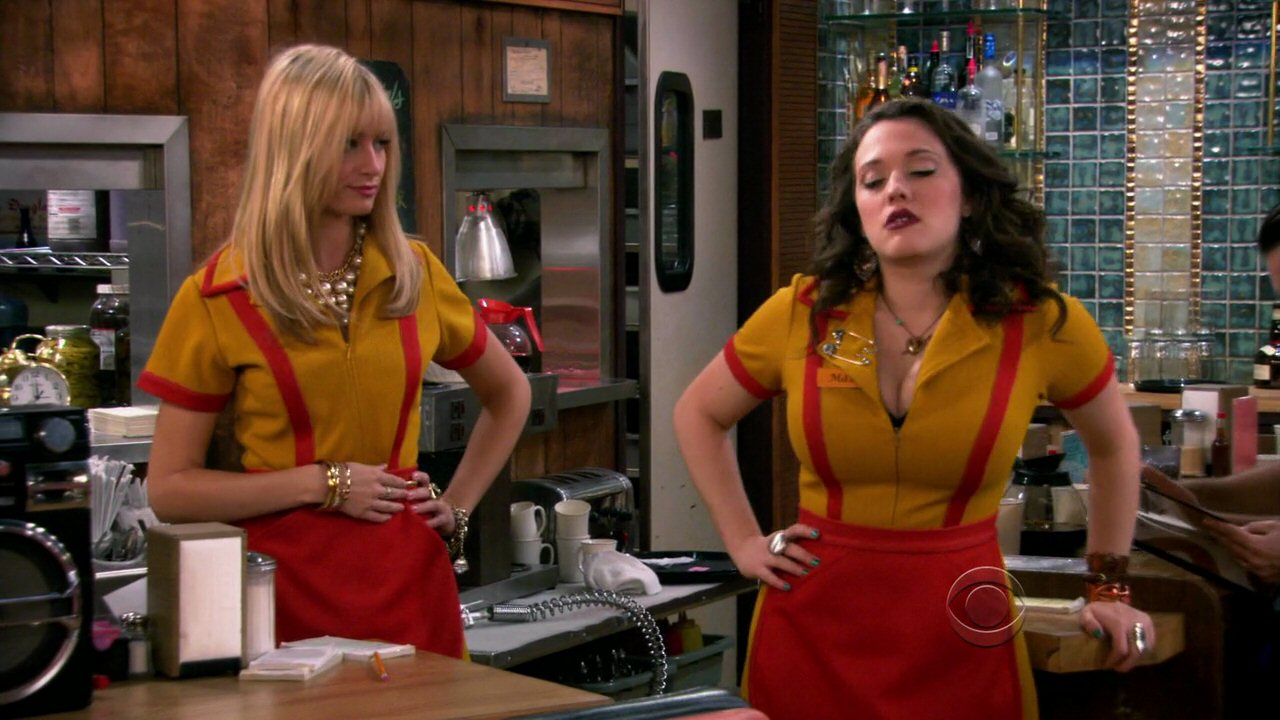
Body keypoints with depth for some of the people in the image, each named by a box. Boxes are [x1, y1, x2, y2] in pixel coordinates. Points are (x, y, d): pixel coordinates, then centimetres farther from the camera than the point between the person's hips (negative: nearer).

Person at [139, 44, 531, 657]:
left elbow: (509, 393, 22)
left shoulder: (415, 274, 6)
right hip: (286, 585, -3)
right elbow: (169, 490, -5)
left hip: (407, 579, 3)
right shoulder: (217, 298, -4)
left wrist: (457, 506, 11)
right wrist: (325, 484, -10)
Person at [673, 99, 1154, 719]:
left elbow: (1113, 442, 12)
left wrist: (1109, 588, 13)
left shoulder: (1040, 322, -7)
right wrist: (742, 540, 4)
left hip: (958, 628, -1)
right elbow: (698, 415, 12)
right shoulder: (801, 313, -5)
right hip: (812, 620, 1)